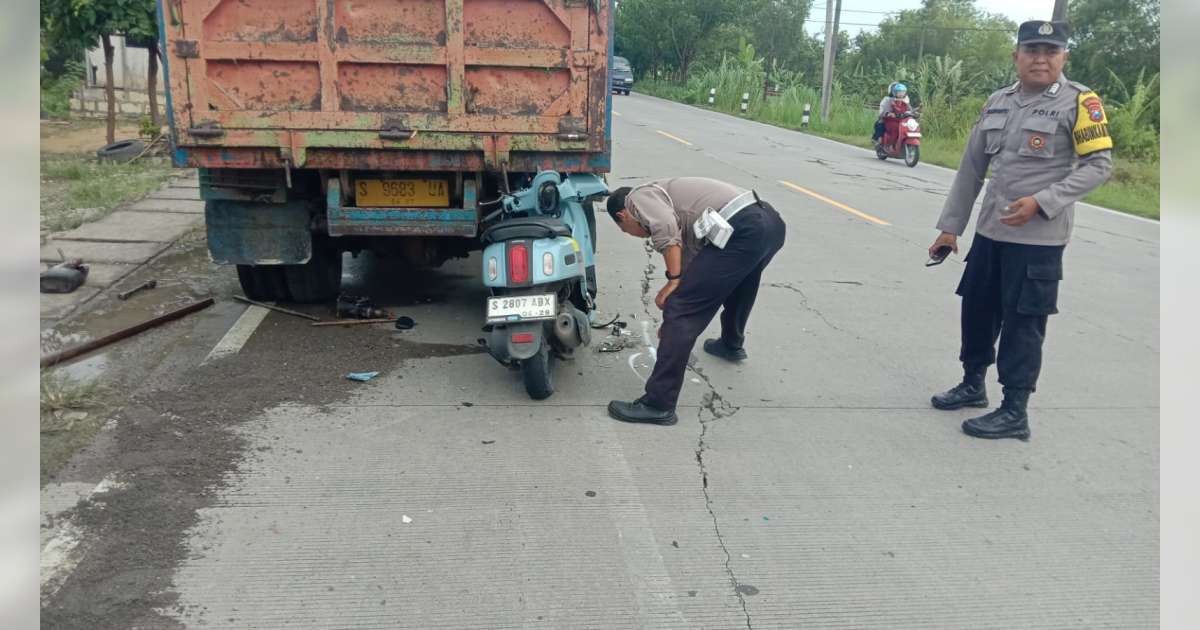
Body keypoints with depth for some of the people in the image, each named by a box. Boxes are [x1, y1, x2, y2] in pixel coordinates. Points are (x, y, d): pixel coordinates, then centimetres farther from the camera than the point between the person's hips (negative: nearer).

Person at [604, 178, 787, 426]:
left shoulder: (640, 196, 10)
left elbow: (665, 227, -14)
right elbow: (689, 261, 39)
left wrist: (673, 281, -5)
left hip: (742, 230, -10)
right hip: (771, 221, 10)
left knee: (680, 312, -5)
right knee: (737, 281, 39)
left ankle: (658, 404, -2)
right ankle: (731, 344, 63)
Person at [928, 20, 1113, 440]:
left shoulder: (1078, 102, -7)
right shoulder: (996, 102, 10)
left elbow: (1099, 164, -10)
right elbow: (972, 167, 14)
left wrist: (1041, 202, -20)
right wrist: (950, 225, 14)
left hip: (1038, 237, -6)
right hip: (990, 231, 6)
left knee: (1022, 323, -2)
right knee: (977, 310, 16)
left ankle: (1014, 412, 9)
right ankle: (972, 385, 36)